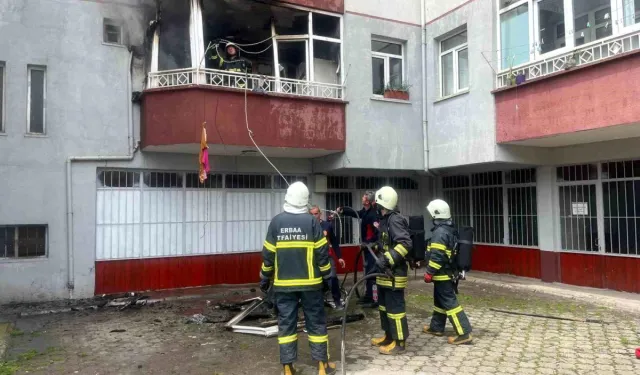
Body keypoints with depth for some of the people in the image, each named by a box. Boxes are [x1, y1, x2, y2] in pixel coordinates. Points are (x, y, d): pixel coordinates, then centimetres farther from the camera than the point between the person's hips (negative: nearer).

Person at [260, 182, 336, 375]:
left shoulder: (276, 222, -2)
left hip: (283, 283, 1)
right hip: (310, 282, -1)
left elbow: (268, 254, 1)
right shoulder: (311, 221, -6)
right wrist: (326, 273, 7)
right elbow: (321, 252, -5)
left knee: (286, 324, 8)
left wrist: (265, 278, 12)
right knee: (316, 323, 10)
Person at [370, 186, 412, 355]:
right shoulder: (385, 220, 12)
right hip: (385, 271, 10)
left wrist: (390, 259, -29)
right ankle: (389, 336, 31)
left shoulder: (395, 220, -18)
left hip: (394, 273, -10)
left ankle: (399, 342, 8)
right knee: (384, 304, 19)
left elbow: (406, 243, -27)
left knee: (395, 306, -2)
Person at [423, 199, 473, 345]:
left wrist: (429, 272, -19)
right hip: (449, 271, 10)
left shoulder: (440, 232, -21)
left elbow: (437, 256, -25)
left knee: (449, 303, -7)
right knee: (440, 300, 20)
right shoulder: (450, 229, 11)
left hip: (442, 274, -10)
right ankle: (436, 327, 31)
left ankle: (464, 333, -6)